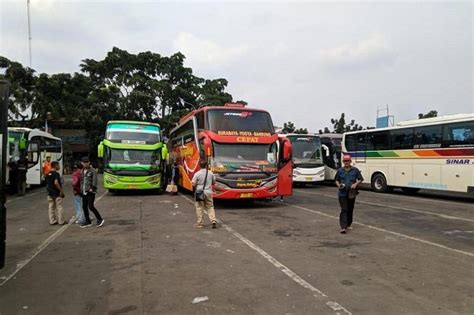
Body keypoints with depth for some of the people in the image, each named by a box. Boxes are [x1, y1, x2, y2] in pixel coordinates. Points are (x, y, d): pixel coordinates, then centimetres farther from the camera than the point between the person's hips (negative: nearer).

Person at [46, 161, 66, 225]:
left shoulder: (48, 174, 11)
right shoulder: (56, 174, -16)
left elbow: (47, 184, 16)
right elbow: (56, 183, -27)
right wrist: (61, 191, -20)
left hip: (50, 193, 8)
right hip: (57, 193, -8)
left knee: (51, 207, 11)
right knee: (59, 207, 0)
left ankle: (52, 221, 15)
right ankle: (61, 221, 5)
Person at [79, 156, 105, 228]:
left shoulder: (92, 170, -6)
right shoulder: (82, 171, 14)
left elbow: (95, 180, -11)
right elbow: (82, 180, 19)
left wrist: (92, 188, -18)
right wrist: (81, 189, 12)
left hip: (90, 192, -7)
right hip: (84, 192, 7)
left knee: (91, 206, -10)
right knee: (84, 206, 8)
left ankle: (100, 219, 3)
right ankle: (87, 221, 19)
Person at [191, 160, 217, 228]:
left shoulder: (197, 174, -10)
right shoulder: (210, 173, 0)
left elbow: (193, 184, -11)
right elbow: (214, 183, 9)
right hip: (208, 192, 3)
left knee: (199, 208, 7)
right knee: (210, 207, 11)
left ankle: (200, 223, 11)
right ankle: (213, 220, 0)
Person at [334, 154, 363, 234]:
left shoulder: (355, 170, 3)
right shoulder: (340, 171, 4)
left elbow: (361, 179, 7)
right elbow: (336, 180, 14)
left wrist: (356, 184, -11)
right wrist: (338, 185, -7)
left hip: (351, 193, 2)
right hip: (342, 193, -1)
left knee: (350, 210, 12)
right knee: (344, 209, -9)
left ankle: (348, 225, 28)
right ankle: (343, 227, -13)